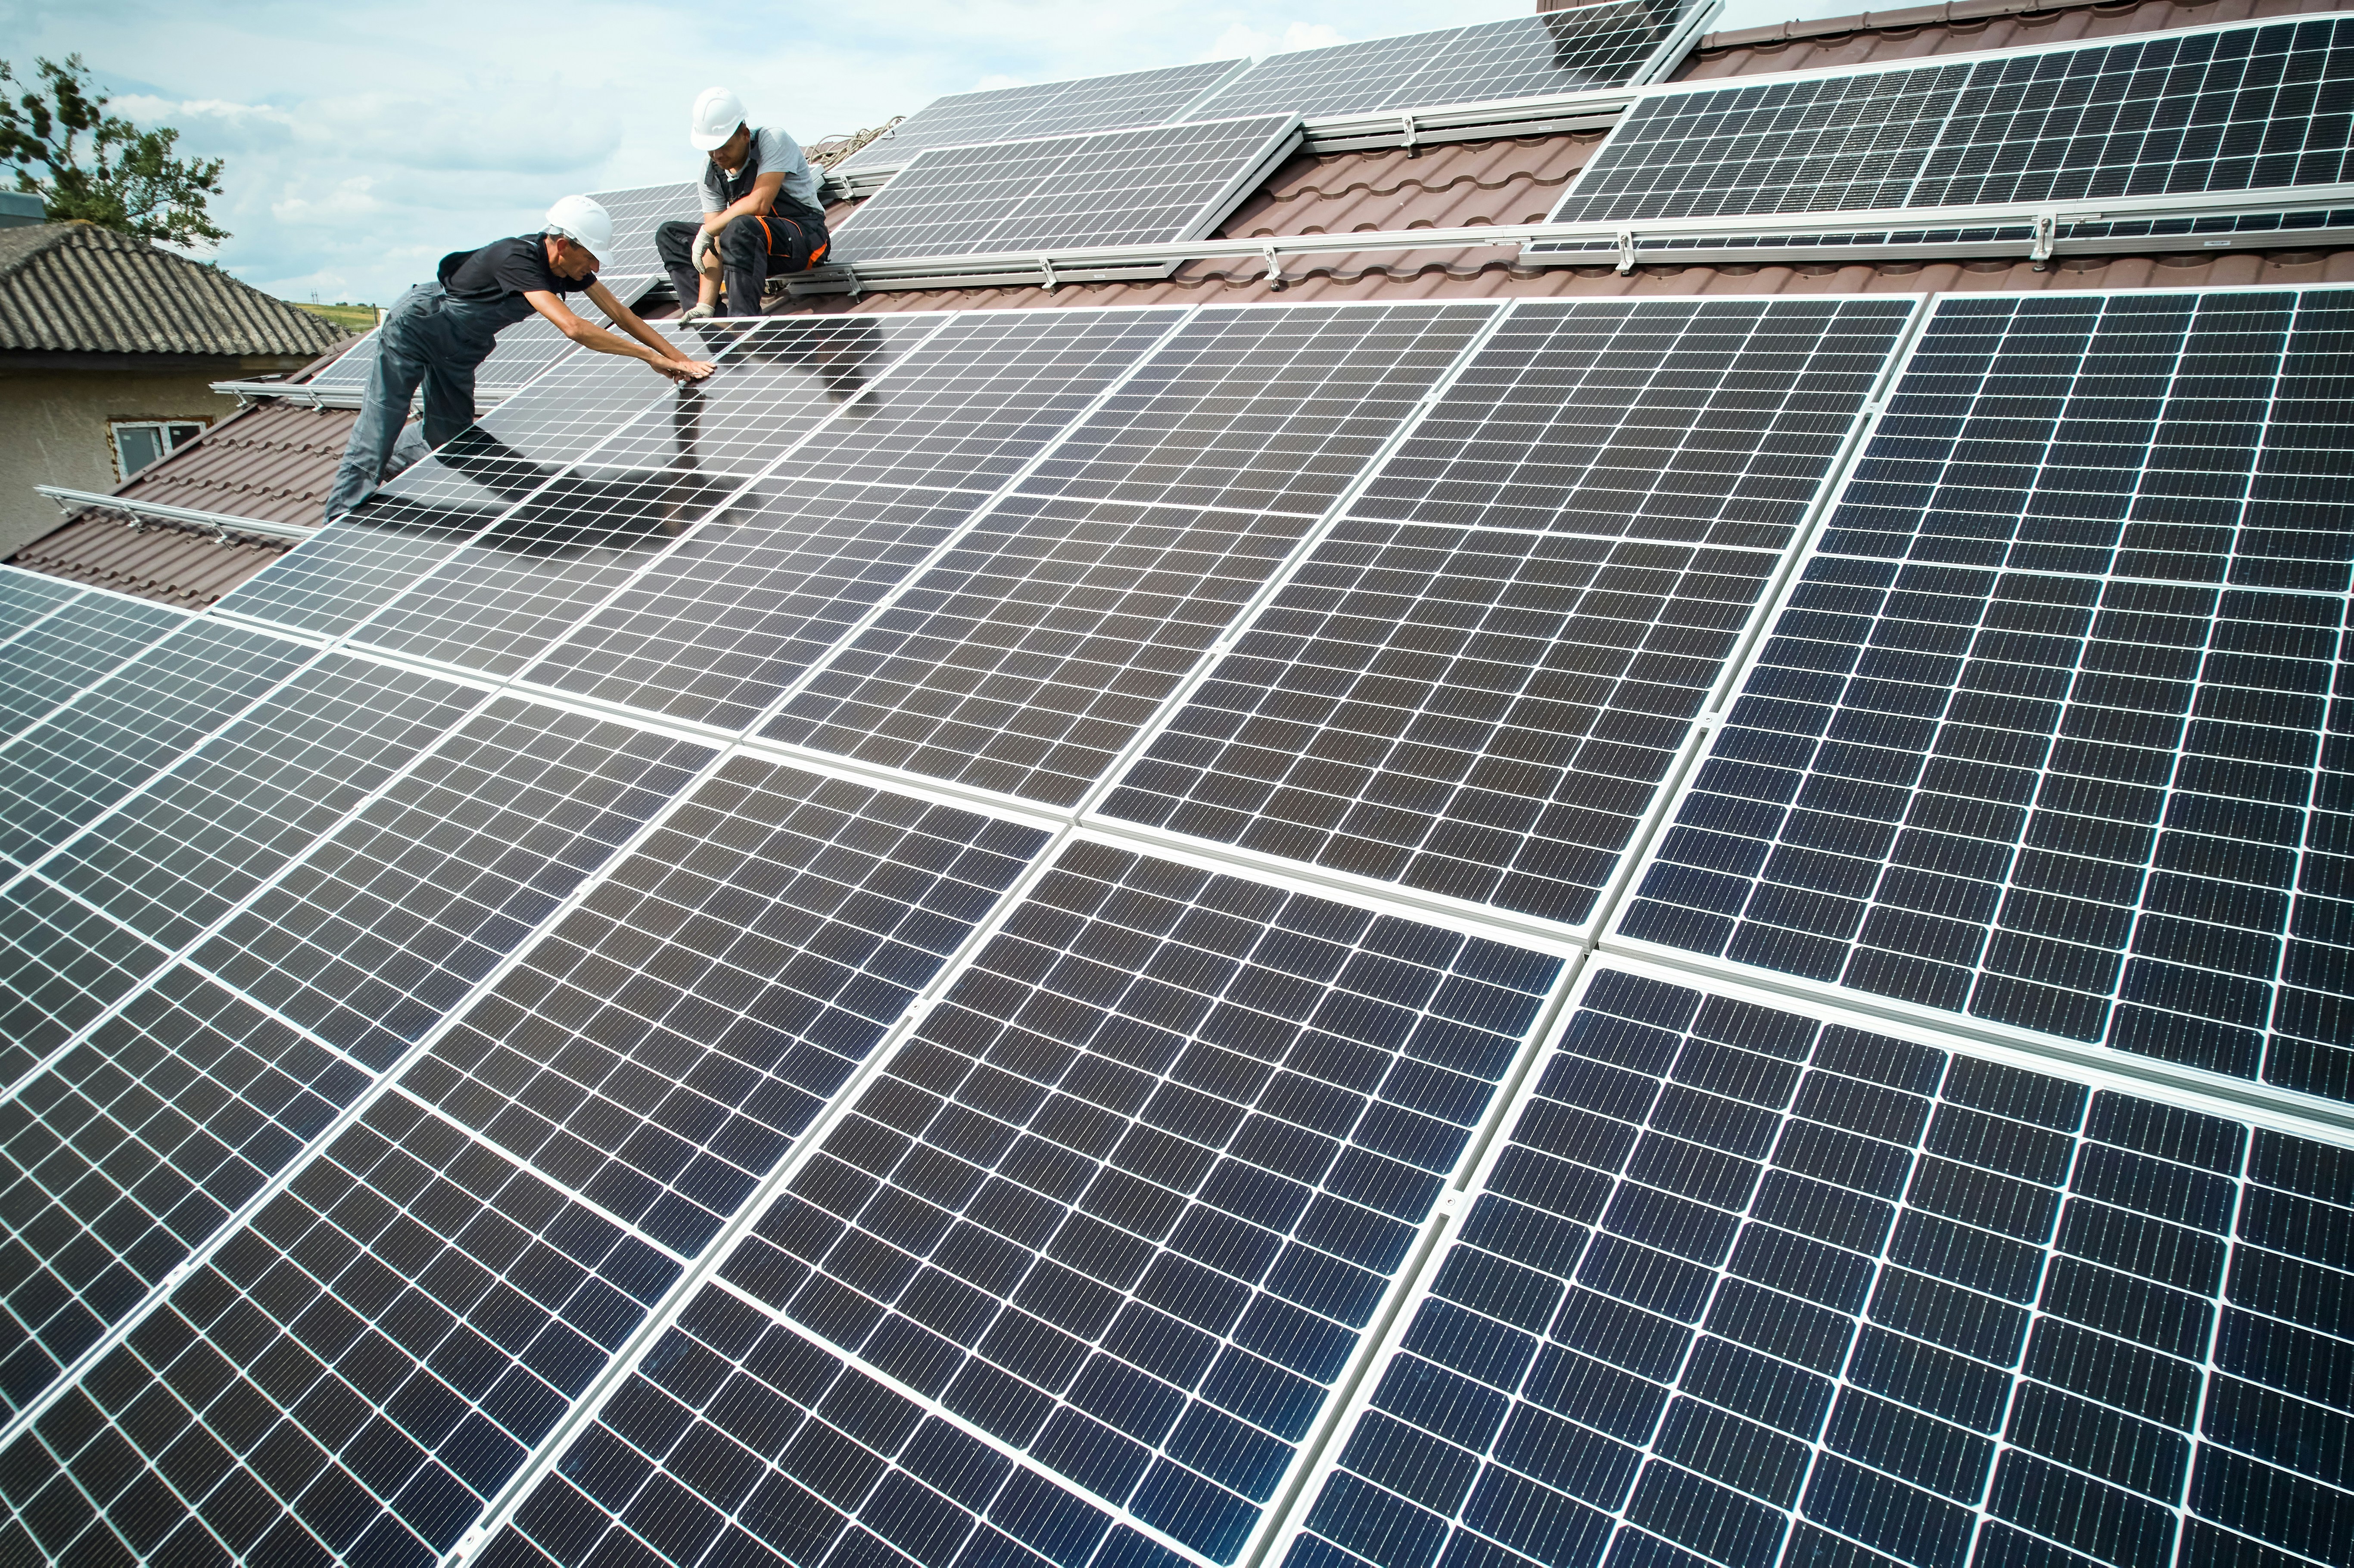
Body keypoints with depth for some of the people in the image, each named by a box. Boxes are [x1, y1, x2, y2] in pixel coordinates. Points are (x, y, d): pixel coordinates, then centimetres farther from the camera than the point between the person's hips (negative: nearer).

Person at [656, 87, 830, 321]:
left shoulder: (772, 140, -16)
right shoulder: (711, 173, 0)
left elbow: (759, 204, -28)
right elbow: (715, 245, -6)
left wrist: (707, 231, -17)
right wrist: (705, 306, -19)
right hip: (754, 242, 7)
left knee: (741, 228, -37)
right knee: (669, 235, 3)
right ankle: (701, 315, -13)